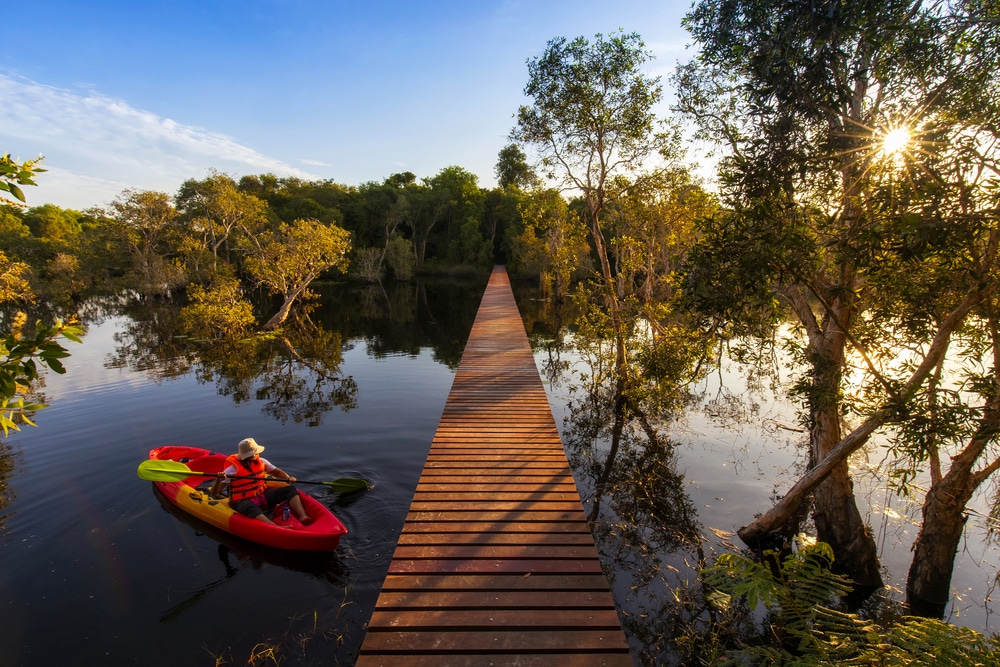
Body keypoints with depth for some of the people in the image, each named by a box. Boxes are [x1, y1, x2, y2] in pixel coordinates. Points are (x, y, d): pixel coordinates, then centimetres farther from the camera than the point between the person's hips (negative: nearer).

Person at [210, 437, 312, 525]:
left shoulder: (260, 461, 4)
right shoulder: (233, 468, -11)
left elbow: (277, 472, 14)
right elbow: (214, 493, -11)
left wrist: (288, 478, -8)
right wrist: (218, 480, -33)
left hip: (263, 496, 6)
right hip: (243, 501, -6)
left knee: (290, 489, -11)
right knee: (251, 508, -42)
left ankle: (303, 516, -32)